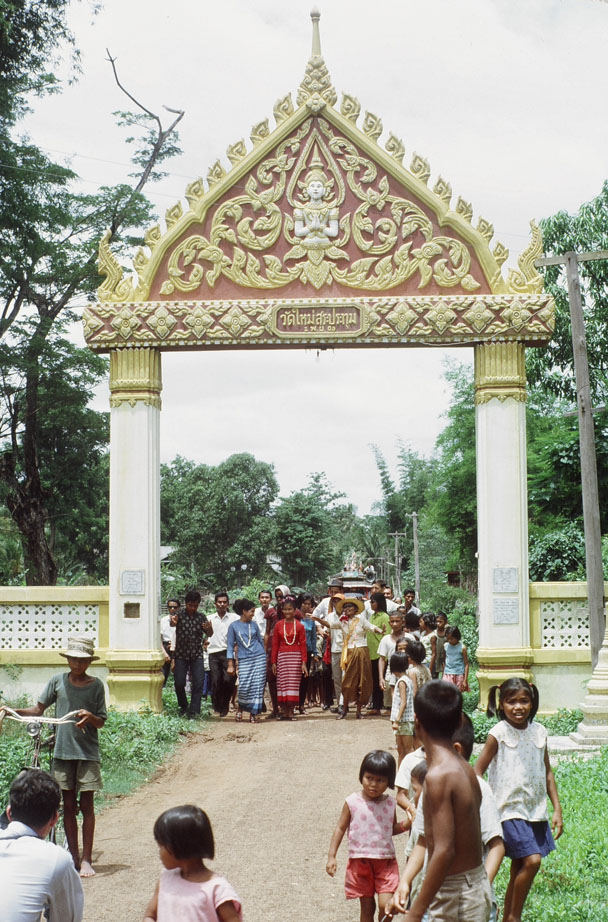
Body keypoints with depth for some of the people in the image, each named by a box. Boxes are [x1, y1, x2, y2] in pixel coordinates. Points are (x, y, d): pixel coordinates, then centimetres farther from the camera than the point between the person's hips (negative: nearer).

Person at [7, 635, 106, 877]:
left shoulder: (96, 685, 0)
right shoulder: (57, 681, 4)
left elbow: (101, 722, 2)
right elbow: (39, 709, 8)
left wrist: (90, 717, -19)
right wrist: (13, 711, -6)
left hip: (87, 752, -2)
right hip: (62, 750, 2)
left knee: (86, 805, -2)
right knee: (68, 805, 6)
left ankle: (87, 859, 4)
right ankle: (74, 857, 14)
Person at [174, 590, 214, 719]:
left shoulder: (201, 617, 5)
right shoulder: (179, 615, -1)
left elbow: (209, 634, 2)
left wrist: (209, 629, -23)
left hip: (197, 655, 1)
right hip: (181, 654, -1)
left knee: (198, 683, -9)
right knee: (179, 683, -2)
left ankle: (193, 711, -5)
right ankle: (183, 706, 23)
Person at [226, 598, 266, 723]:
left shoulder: (254, 625, 8)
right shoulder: (234, 626, 1)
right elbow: (230, 646, 1)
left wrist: (264, 656, 17)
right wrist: (230, 665, -3)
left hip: (259, 658, 2)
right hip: (243, 660, -2)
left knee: (257, 686, -5)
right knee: (244, 686, -13)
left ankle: (254, 713, 3)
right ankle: (241, 706, 17)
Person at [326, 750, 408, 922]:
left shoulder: (390, 803, 0)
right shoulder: (353, 802, -7)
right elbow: (340, 828, 0)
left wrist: (405, 824, -7)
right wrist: (331, 857, -4)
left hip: (385, 861, 1)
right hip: (360, 861, -1)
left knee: (386, 905, -12)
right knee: (367, 907, 8)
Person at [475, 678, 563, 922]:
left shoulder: (539, 732, 4)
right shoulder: (499, 733, -10)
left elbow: (547, 772, 12)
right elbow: (478, 770, -7)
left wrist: (557, 808, 8)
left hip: (535, 810, 5)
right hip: (510, 811, -5)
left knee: (519, 870, 10)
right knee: (531, 860, -18)